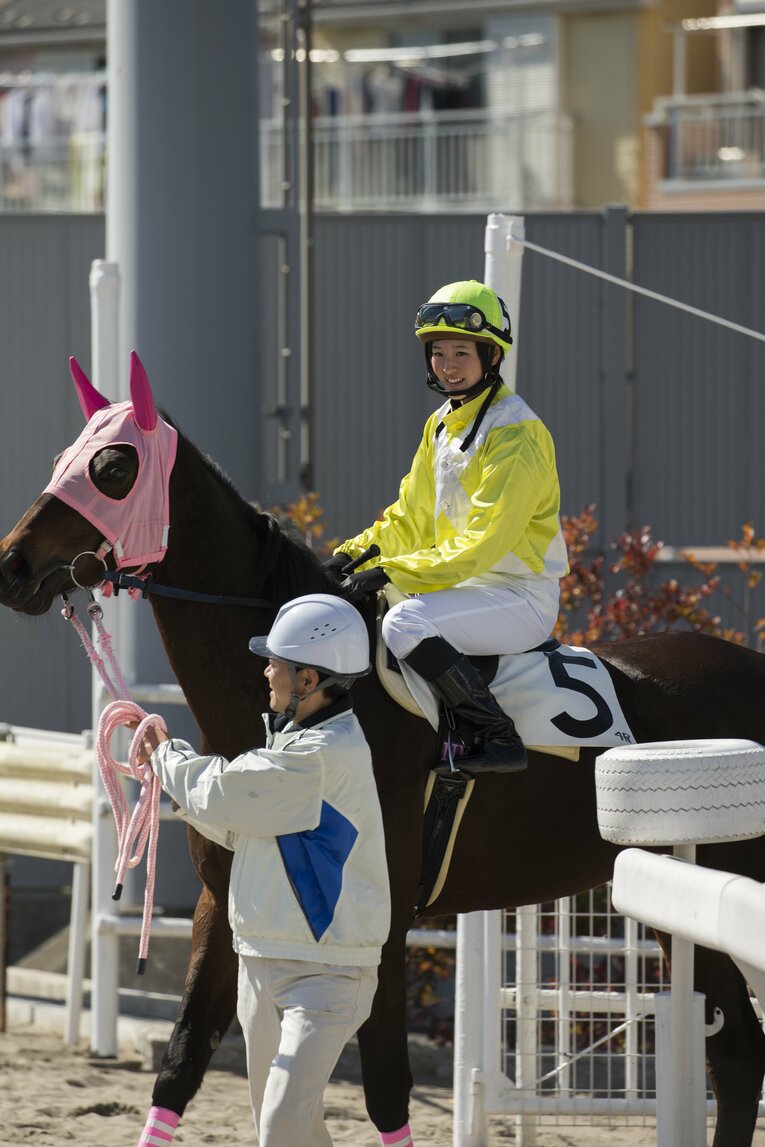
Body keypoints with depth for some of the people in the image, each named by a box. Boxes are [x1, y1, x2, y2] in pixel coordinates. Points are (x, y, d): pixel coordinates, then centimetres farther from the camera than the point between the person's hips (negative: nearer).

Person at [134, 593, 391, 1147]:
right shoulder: (295, 742, 11)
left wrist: (169, 756, 2)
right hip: (264, 964, 10)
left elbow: (223, 797, -18)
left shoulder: (327, 754, -21)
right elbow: (239, 826, 19)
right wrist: (167, 765, 10)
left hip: (327, 971, -10)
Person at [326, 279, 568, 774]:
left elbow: (483, 543, -23)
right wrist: (353, 554, 1)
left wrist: (389, 572, -25)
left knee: (406, 623, -30)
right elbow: (412, 518, 19)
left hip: (521, 597, -10)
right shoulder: (442, 424, 12)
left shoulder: (516, 434, -17)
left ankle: (500, 737, -23)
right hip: (465, 583, 10)